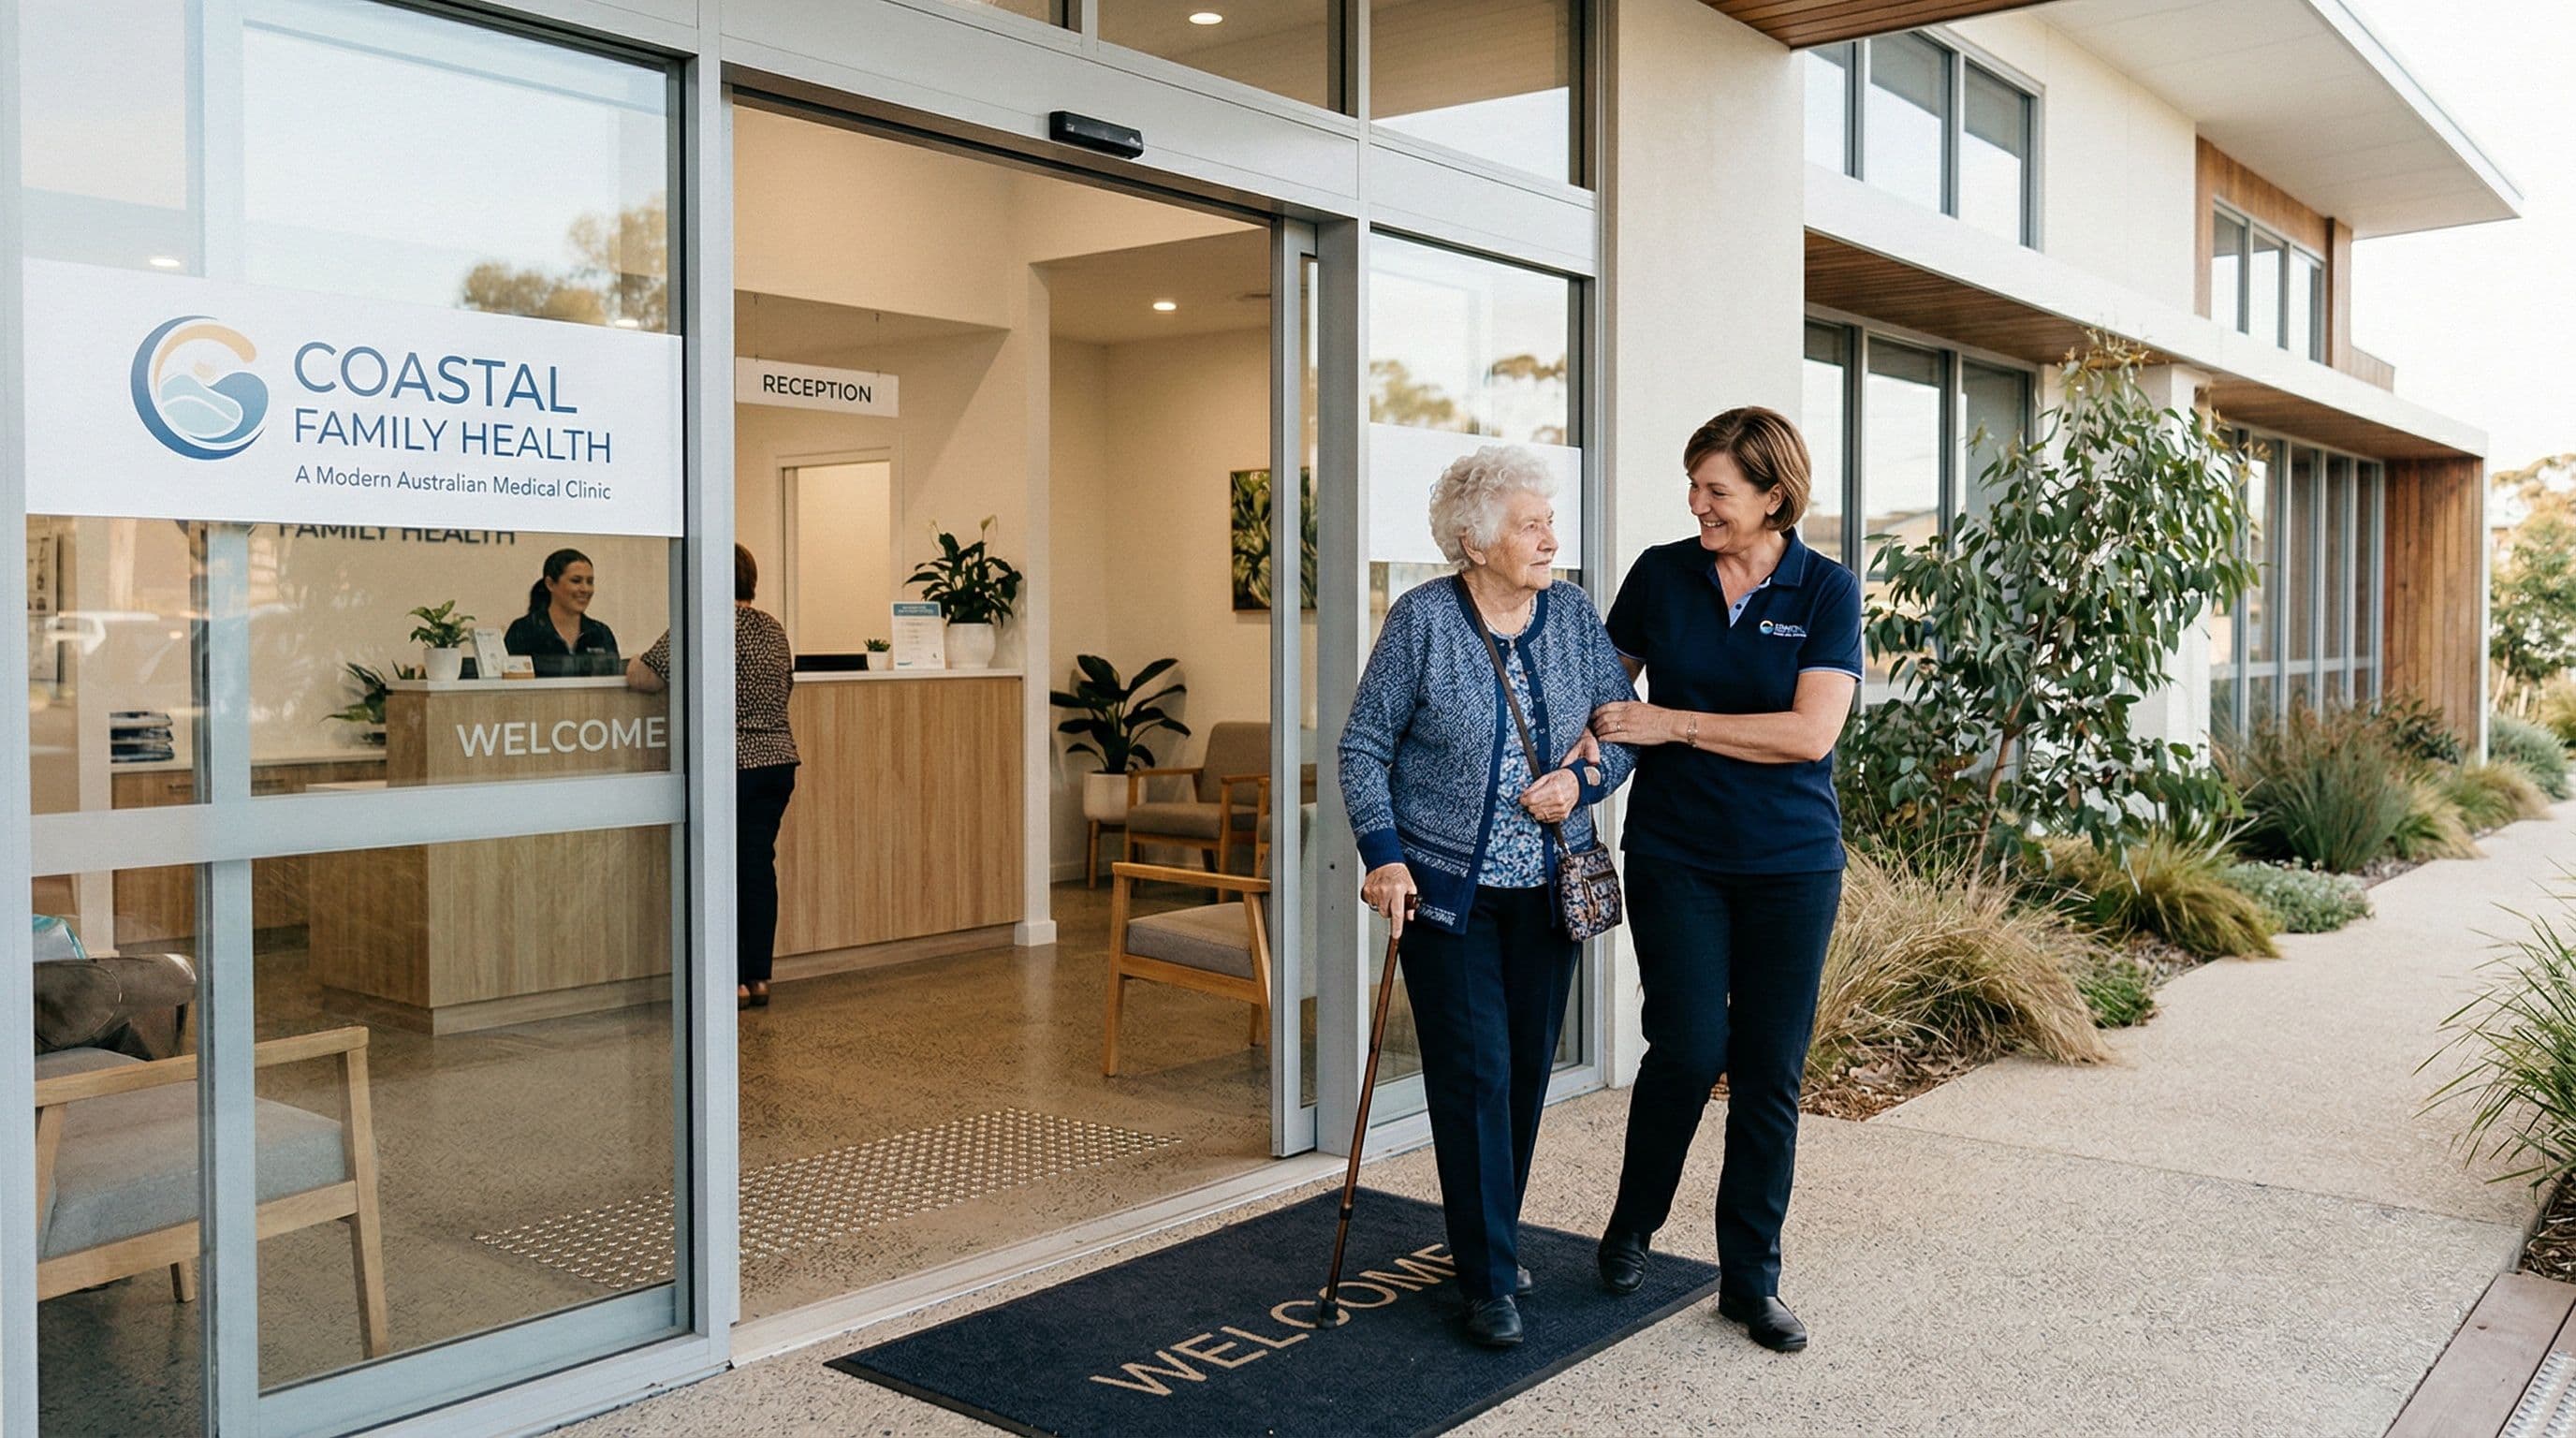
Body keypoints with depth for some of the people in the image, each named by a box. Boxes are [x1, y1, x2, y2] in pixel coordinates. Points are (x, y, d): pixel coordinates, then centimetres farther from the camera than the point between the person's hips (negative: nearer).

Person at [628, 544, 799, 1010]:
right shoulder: (773, 630, 11)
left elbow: (641, 678, -9)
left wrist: (633, 665, 14)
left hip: (728, 764, -6)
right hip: (777, 759, 6)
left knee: (725, 869, 1)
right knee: (759, 864, 9)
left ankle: (734, 980, 3)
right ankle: (759, 977, 12)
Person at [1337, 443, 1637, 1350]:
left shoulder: (1575, 615, 2)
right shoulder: (1422, 621, -9)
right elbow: (1364, 746, -5)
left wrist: (1583, 778, -12)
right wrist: (1383, 855, -13)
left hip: (1547, 888, 4)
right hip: (1445, 887, -4)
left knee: (1528, 1068, 11)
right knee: (1474, 1072, -5)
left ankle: (1491, 1238, 30)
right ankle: (1490, 1281, 5)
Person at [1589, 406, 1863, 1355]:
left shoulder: (1827, 590, -4)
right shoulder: (1660, 574, 1)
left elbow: (1811, 730, -14)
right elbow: (1605, 684, 13)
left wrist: (1672, 724, -15)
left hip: (1791, 860, 0)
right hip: (1675, 852, 0)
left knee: (1769, 1072, 5)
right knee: (1689, 1049, -6)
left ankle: (1751, 1279, 19)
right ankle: (1631, 1225, 21)